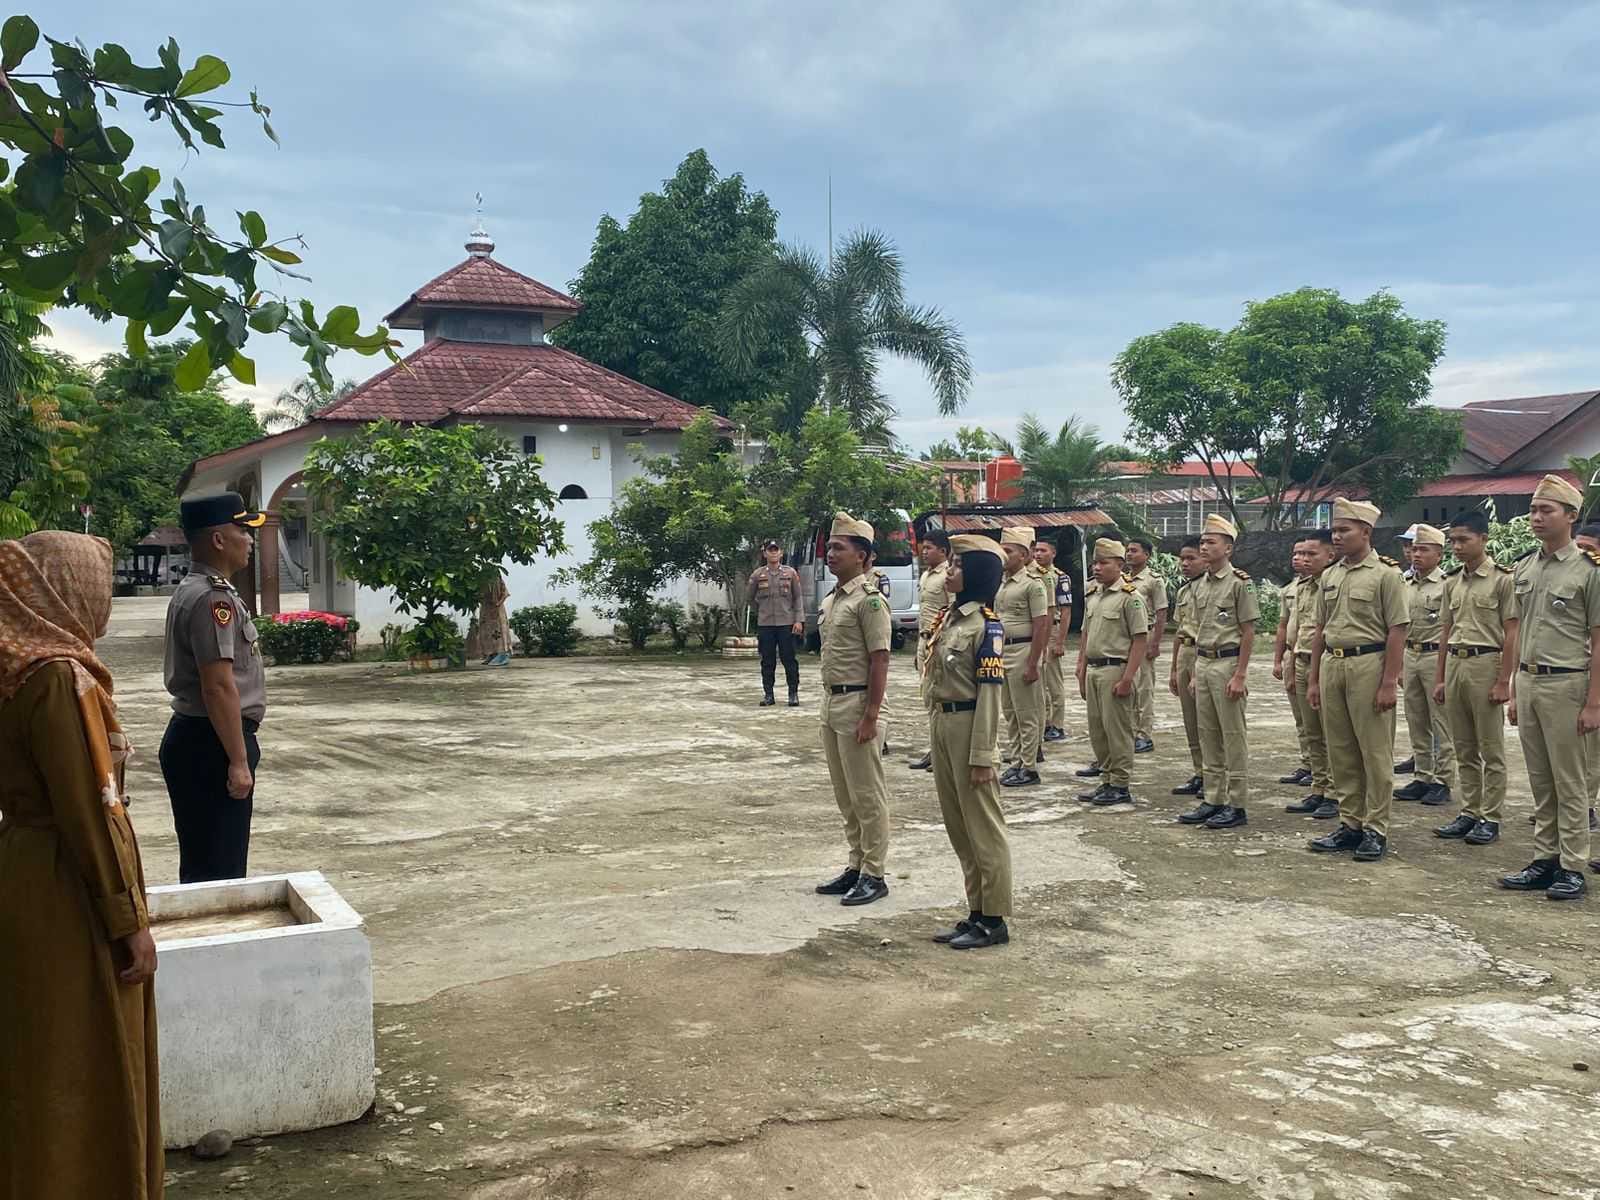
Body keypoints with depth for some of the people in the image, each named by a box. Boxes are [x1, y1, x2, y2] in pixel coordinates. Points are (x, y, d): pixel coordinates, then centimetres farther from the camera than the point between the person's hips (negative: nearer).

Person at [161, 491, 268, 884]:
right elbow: (219, 687, -23)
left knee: (201, 865, 17)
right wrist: (239, 761, -22)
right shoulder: (213, 598, -18)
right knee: (219, 868, -5)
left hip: (193, 737, 10)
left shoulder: (192, 591, 15)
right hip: (211, 744, -10)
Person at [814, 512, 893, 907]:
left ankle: (874, 875, 7)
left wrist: (870, 716, -20)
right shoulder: (830, 601, 14)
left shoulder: (869, 599, -13)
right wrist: (829, 705, 17)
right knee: (845, 795, 15)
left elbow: (880, 660, -16)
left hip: (857, 704, -9)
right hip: (831, 704, 9)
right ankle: (855, 867, 25)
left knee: (867, 794, -1)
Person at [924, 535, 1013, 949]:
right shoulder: (949, 618, 12)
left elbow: (989, 693, -16)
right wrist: (938, 730, 18)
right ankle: (977, 911, 23)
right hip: (942, 724, 9)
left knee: (983, 826, 0)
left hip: (969, 725, -9)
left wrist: (981, 756, -18)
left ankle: (994, 920, 9)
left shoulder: (986, 625, -14)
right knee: (958, 827, 14)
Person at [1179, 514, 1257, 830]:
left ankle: (1237, 806, 3)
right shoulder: (1201, 585, 13)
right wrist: (1195, 673, 16)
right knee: (1208, 736, 11)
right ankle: (1213, 800, 19)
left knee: (1233, 736, -3)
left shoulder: (1240, 582, -9)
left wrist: (1240, 675, -16)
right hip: (1203, 663, 8)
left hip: (1228, 663, -8)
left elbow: (1248, 632, -11)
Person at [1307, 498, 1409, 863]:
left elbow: (1397, 631, -10)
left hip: (1368, 663, -7)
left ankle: (1375, 829, 5)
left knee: (1375, 751, -1)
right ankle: (1350, 824, 18)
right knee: (1341, 751, 10)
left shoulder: (1386, 573, -6)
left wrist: (1389, 683, -15)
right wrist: (1313, 679, 14)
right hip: (1331, 664, 7)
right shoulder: (1329, 576, 14)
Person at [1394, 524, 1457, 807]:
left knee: (1442, 724, -2)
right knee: (1416, 723, 11)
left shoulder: (1446, 585, -8)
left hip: (1436, 656, -7)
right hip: (1410, 656, 7)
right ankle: (1421, 778, 18)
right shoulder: (1406, 586, 13)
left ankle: (1443, 782, 3)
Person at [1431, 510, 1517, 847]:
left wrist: (1503, 681, -13)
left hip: (1486, 663, -6)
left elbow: (1511, 633, -9)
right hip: (1454, 664, 6)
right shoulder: (1451, 582, 11)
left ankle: (1491, 818, 7)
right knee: (1464, 748, 11)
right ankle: (1469, 813, 19)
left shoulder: (1502, 579, -7)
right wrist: (1439, 677, 12)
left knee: (1491, 749, 1)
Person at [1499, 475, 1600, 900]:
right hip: (1528, 681, 6)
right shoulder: (1523, 569, 11)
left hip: (1566, 683, -6)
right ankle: (1544, 860, 19)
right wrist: (1515, 688, 14)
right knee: (1540, 781, 12)